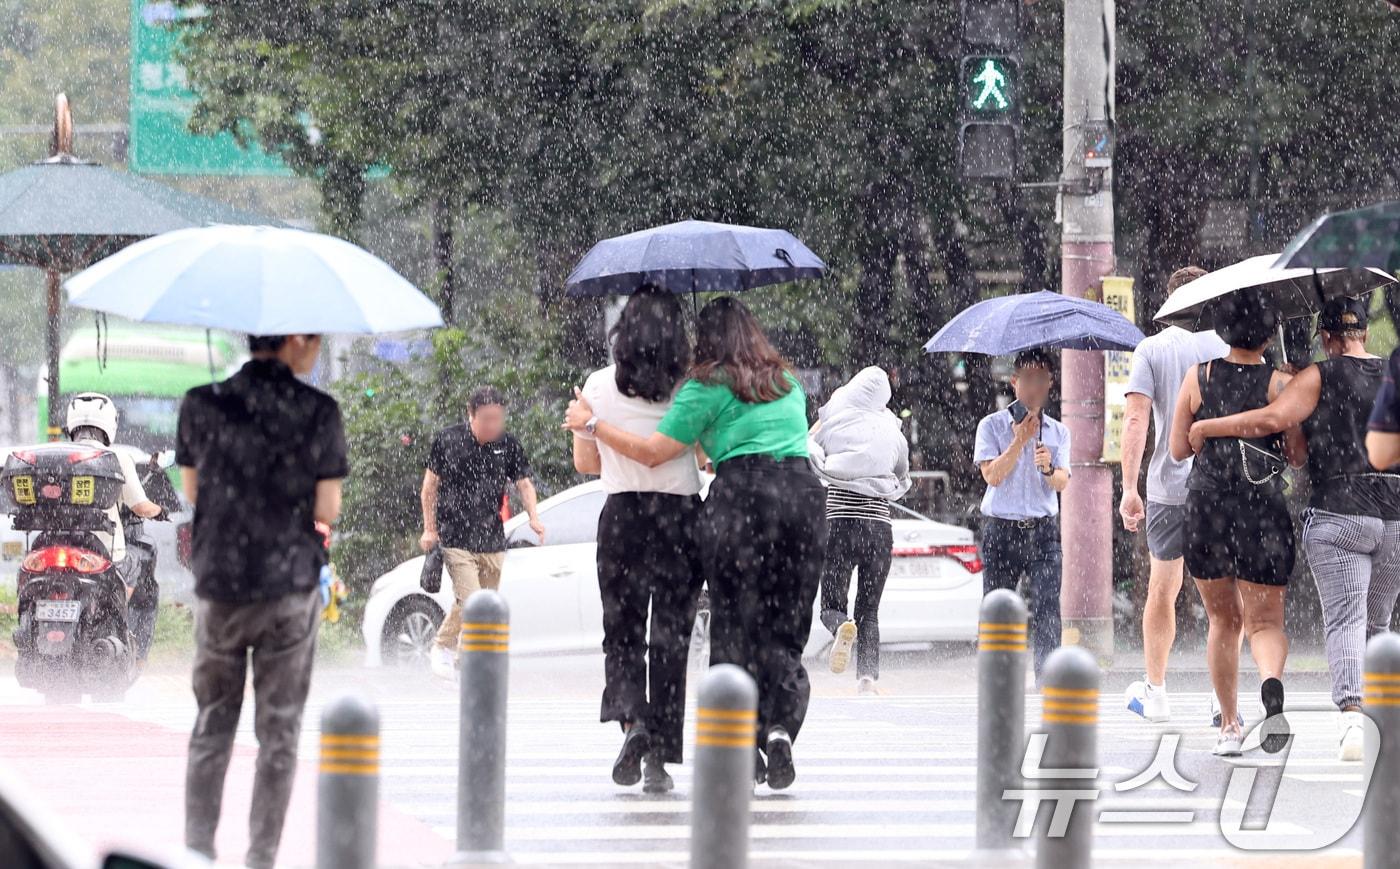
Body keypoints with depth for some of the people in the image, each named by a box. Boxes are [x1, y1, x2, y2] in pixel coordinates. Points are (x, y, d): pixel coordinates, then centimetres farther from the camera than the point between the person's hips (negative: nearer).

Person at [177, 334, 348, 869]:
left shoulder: (202, 405, -4)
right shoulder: (319, 413, -10)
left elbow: (192, 491, 6)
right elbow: (327, 510, -9)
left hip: (219, 584, 2)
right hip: (291, 584, -2)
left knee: (212, 725, 13)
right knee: (278, 730, 7)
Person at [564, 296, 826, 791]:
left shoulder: (708, 387, 5)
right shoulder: (788, 383, 23)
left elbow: (653, 452, 2)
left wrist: (591, 424, 13)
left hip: (740, 497, -4)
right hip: (803, 495, 4)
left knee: (734, 625, 3)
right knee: (785, 628, 6)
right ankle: (781, 726, -17)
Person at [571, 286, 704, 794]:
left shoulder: (599, 387, 1)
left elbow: (584, 462, 10)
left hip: (622, 515, 0)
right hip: (682, 515, 0)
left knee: (622, 631, 11)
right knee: (670, 636, 4)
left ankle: (631, 719, -16)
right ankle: (659, 757, 1)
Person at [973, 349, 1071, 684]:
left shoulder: (1058, 432, 12)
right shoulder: (992, 426, 4)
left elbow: (1062, 483, 2)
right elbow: (992, 475, -8)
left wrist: (1049, 469, -20)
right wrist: (1020, 441, -15)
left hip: (1043, 532, 1)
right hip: (1001, 531, -1)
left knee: (1048, 611, -12)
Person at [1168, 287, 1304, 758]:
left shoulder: (1198, 378, 0)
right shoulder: (1278, 384, -5)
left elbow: (1178, 449, 4)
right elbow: (1298, 456, -3)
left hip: (1205, 507, 2)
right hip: (1263, 509, -2)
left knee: (1223, 621, 17)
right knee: (1265, 621, 3)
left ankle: (1229, 725, 18)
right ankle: (1272, 682, -30)